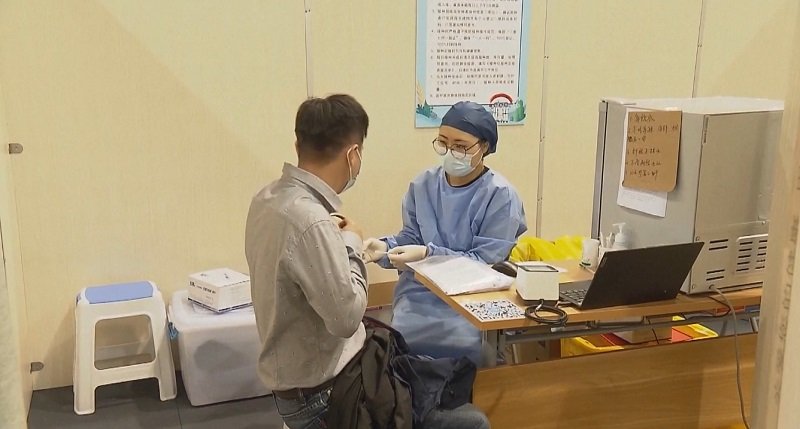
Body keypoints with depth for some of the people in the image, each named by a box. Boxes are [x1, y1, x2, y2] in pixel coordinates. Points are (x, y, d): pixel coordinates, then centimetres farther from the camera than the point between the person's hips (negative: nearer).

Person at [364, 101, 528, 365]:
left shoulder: (500, 195, -9)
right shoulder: (423, 185, 4)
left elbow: (486, 262, -12)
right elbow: (411, 238, 9)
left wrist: (429, 255, -22)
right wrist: (386, 247, -14)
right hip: (421, 289, 3)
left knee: (463, 343, -26)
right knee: (401, 338, -21)